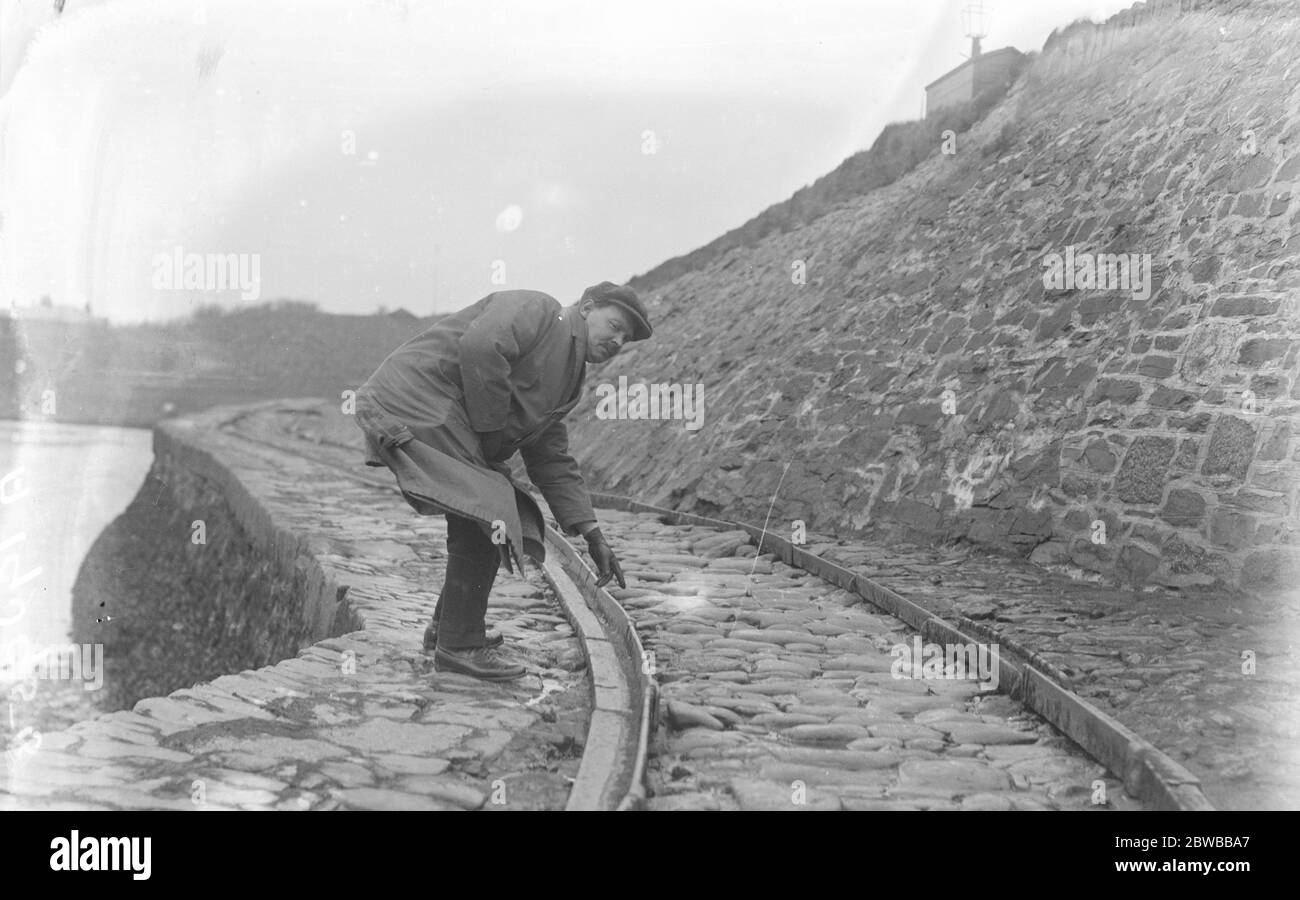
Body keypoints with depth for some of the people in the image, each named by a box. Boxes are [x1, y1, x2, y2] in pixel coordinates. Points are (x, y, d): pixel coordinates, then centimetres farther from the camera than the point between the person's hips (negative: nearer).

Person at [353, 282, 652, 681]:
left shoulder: (568, 378, 20)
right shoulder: (536, 310, -7)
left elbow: (553, 462, 20)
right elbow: (480, 347, -27)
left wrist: (593, 535, 12)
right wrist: (491, 430, -17)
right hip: (411, 404, -10)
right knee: (486, 514, -16)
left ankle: (447, 626, 30)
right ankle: (459, 645, -6)